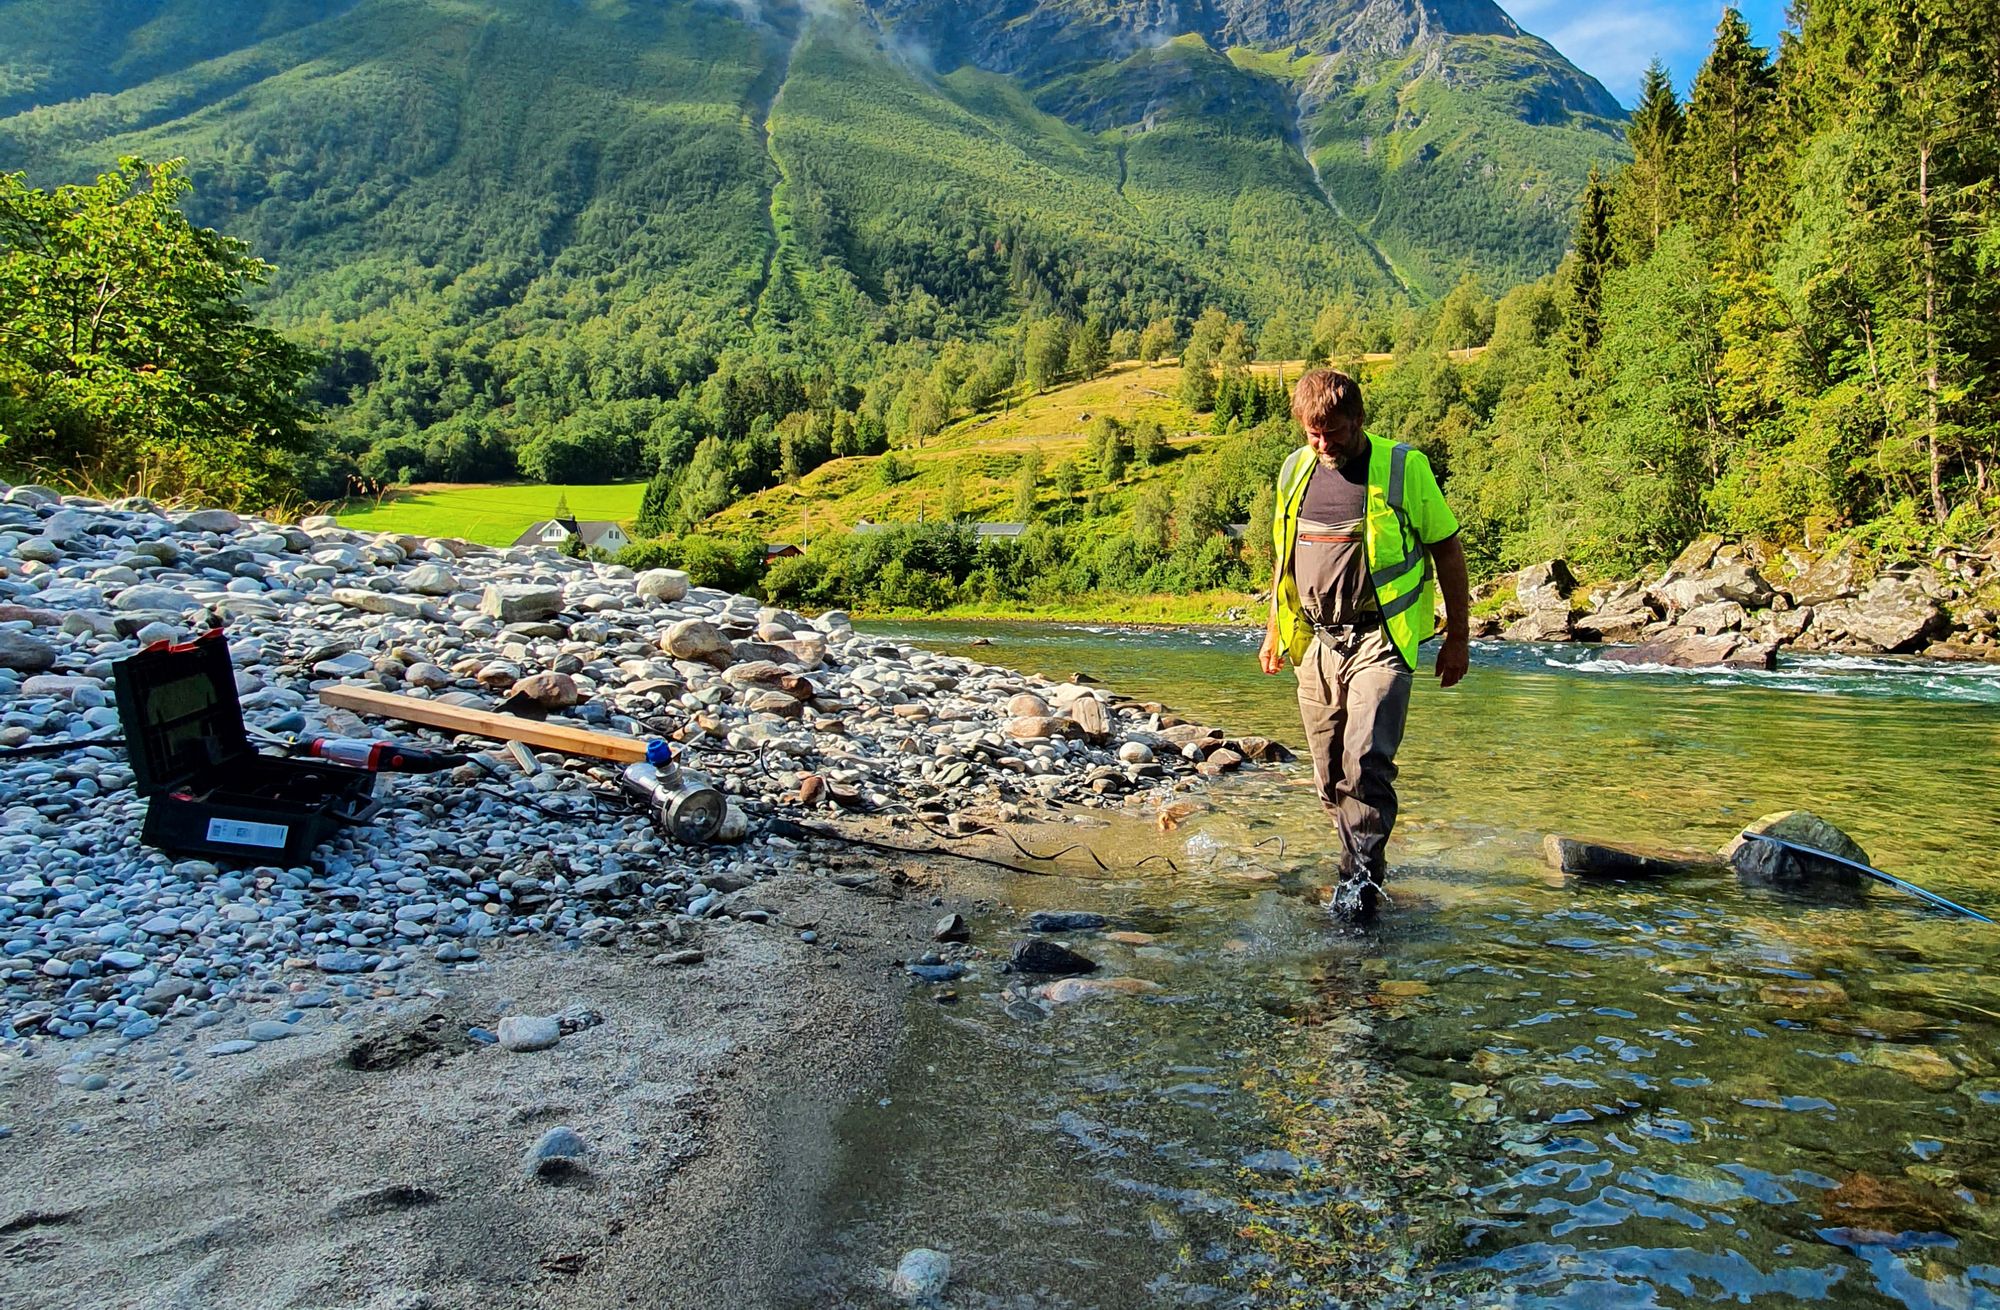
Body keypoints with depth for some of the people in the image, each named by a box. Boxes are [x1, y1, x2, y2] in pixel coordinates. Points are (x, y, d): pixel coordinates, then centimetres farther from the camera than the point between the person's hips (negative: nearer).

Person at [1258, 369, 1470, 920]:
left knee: (1366, 757, -19)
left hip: (1380, 641, -5)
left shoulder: (1403, 468, -5)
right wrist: (1275, 627, 20)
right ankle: (1364, 862, 26)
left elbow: (1448, 549, 2)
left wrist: (1457, 638, 3)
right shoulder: (1295, 470, 8)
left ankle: (1361, 877, -8)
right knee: (1330, 773, 8)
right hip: (1316, 644, 5)